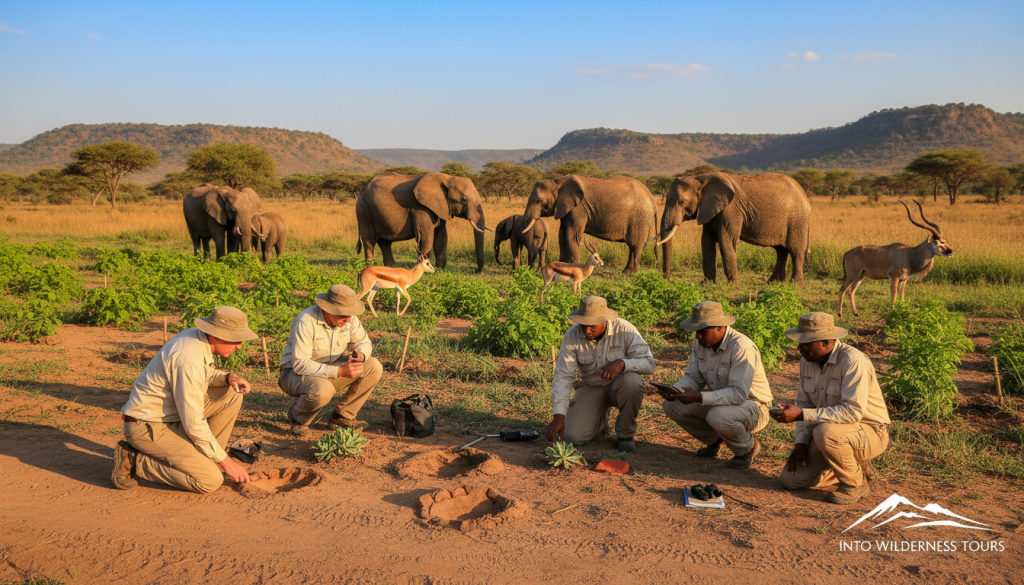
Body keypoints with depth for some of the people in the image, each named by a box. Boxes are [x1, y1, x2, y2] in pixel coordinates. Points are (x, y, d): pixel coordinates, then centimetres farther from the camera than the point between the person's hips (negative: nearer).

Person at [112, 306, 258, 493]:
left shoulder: (195, 335, -1)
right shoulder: (189, 359, -29)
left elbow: (205, 374, 20)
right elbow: (193, 424, -26)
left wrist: (229, 377, -3)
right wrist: (225, 461, -16)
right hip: (148, 427, -10)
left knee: (232, 395, 3)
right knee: (211, 481, -17)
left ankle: (203, 458, 10)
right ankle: (134, 461, -5)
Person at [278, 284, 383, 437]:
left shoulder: (349, 319, -10)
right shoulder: (305, 321, -28)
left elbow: (363, 341, 5)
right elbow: (300, 364, -31)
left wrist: (361, 354, -22)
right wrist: (339, 371, -38)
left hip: (330, 370, 7)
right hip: (296, 372, -6)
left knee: (374, 367, -12)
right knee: (322, 390, -40)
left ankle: (343, 416, 0)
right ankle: (298, 418, -5)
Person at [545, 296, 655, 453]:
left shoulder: (624, 330, -20)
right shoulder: (572, 336, -16)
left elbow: (649, 363, -21)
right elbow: (563, 376, -16)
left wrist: (622, 363, -42)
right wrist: (559, 415, -25)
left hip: (618, 386, -1)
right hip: (590, 388, 1)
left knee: (632, 380, -37)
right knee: (572, 437, -17)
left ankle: (625, 434, -11)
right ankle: (601, 420, 20)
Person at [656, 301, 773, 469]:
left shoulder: (742, 347, -27)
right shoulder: (701, 342, -3)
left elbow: (738, 394, -33)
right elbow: (693, 377, 1)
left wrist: (699, 397, -41)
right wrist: (674, 390, -21)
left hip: (751, 406, -7)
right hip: (719, 402, 7)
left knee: (718, 416, -39)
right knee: (671, 405, -10)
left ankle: (748, 446, -4)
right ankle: (714, 440, 11)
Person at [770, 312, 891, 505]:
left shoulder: (853, 361, -26)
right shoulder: (807, 360, -1)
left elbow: (853, 411, -34)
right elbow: (804, 403, 7)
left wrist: (801, 415, -36)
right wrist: (801, 443, -6)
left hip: (869, 433, -7)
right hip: (829, 429, 7)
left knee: (826, 432, -38)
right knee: (791, 479, -4)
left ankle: (856, 483, -10)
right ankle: (853, 466, 15)